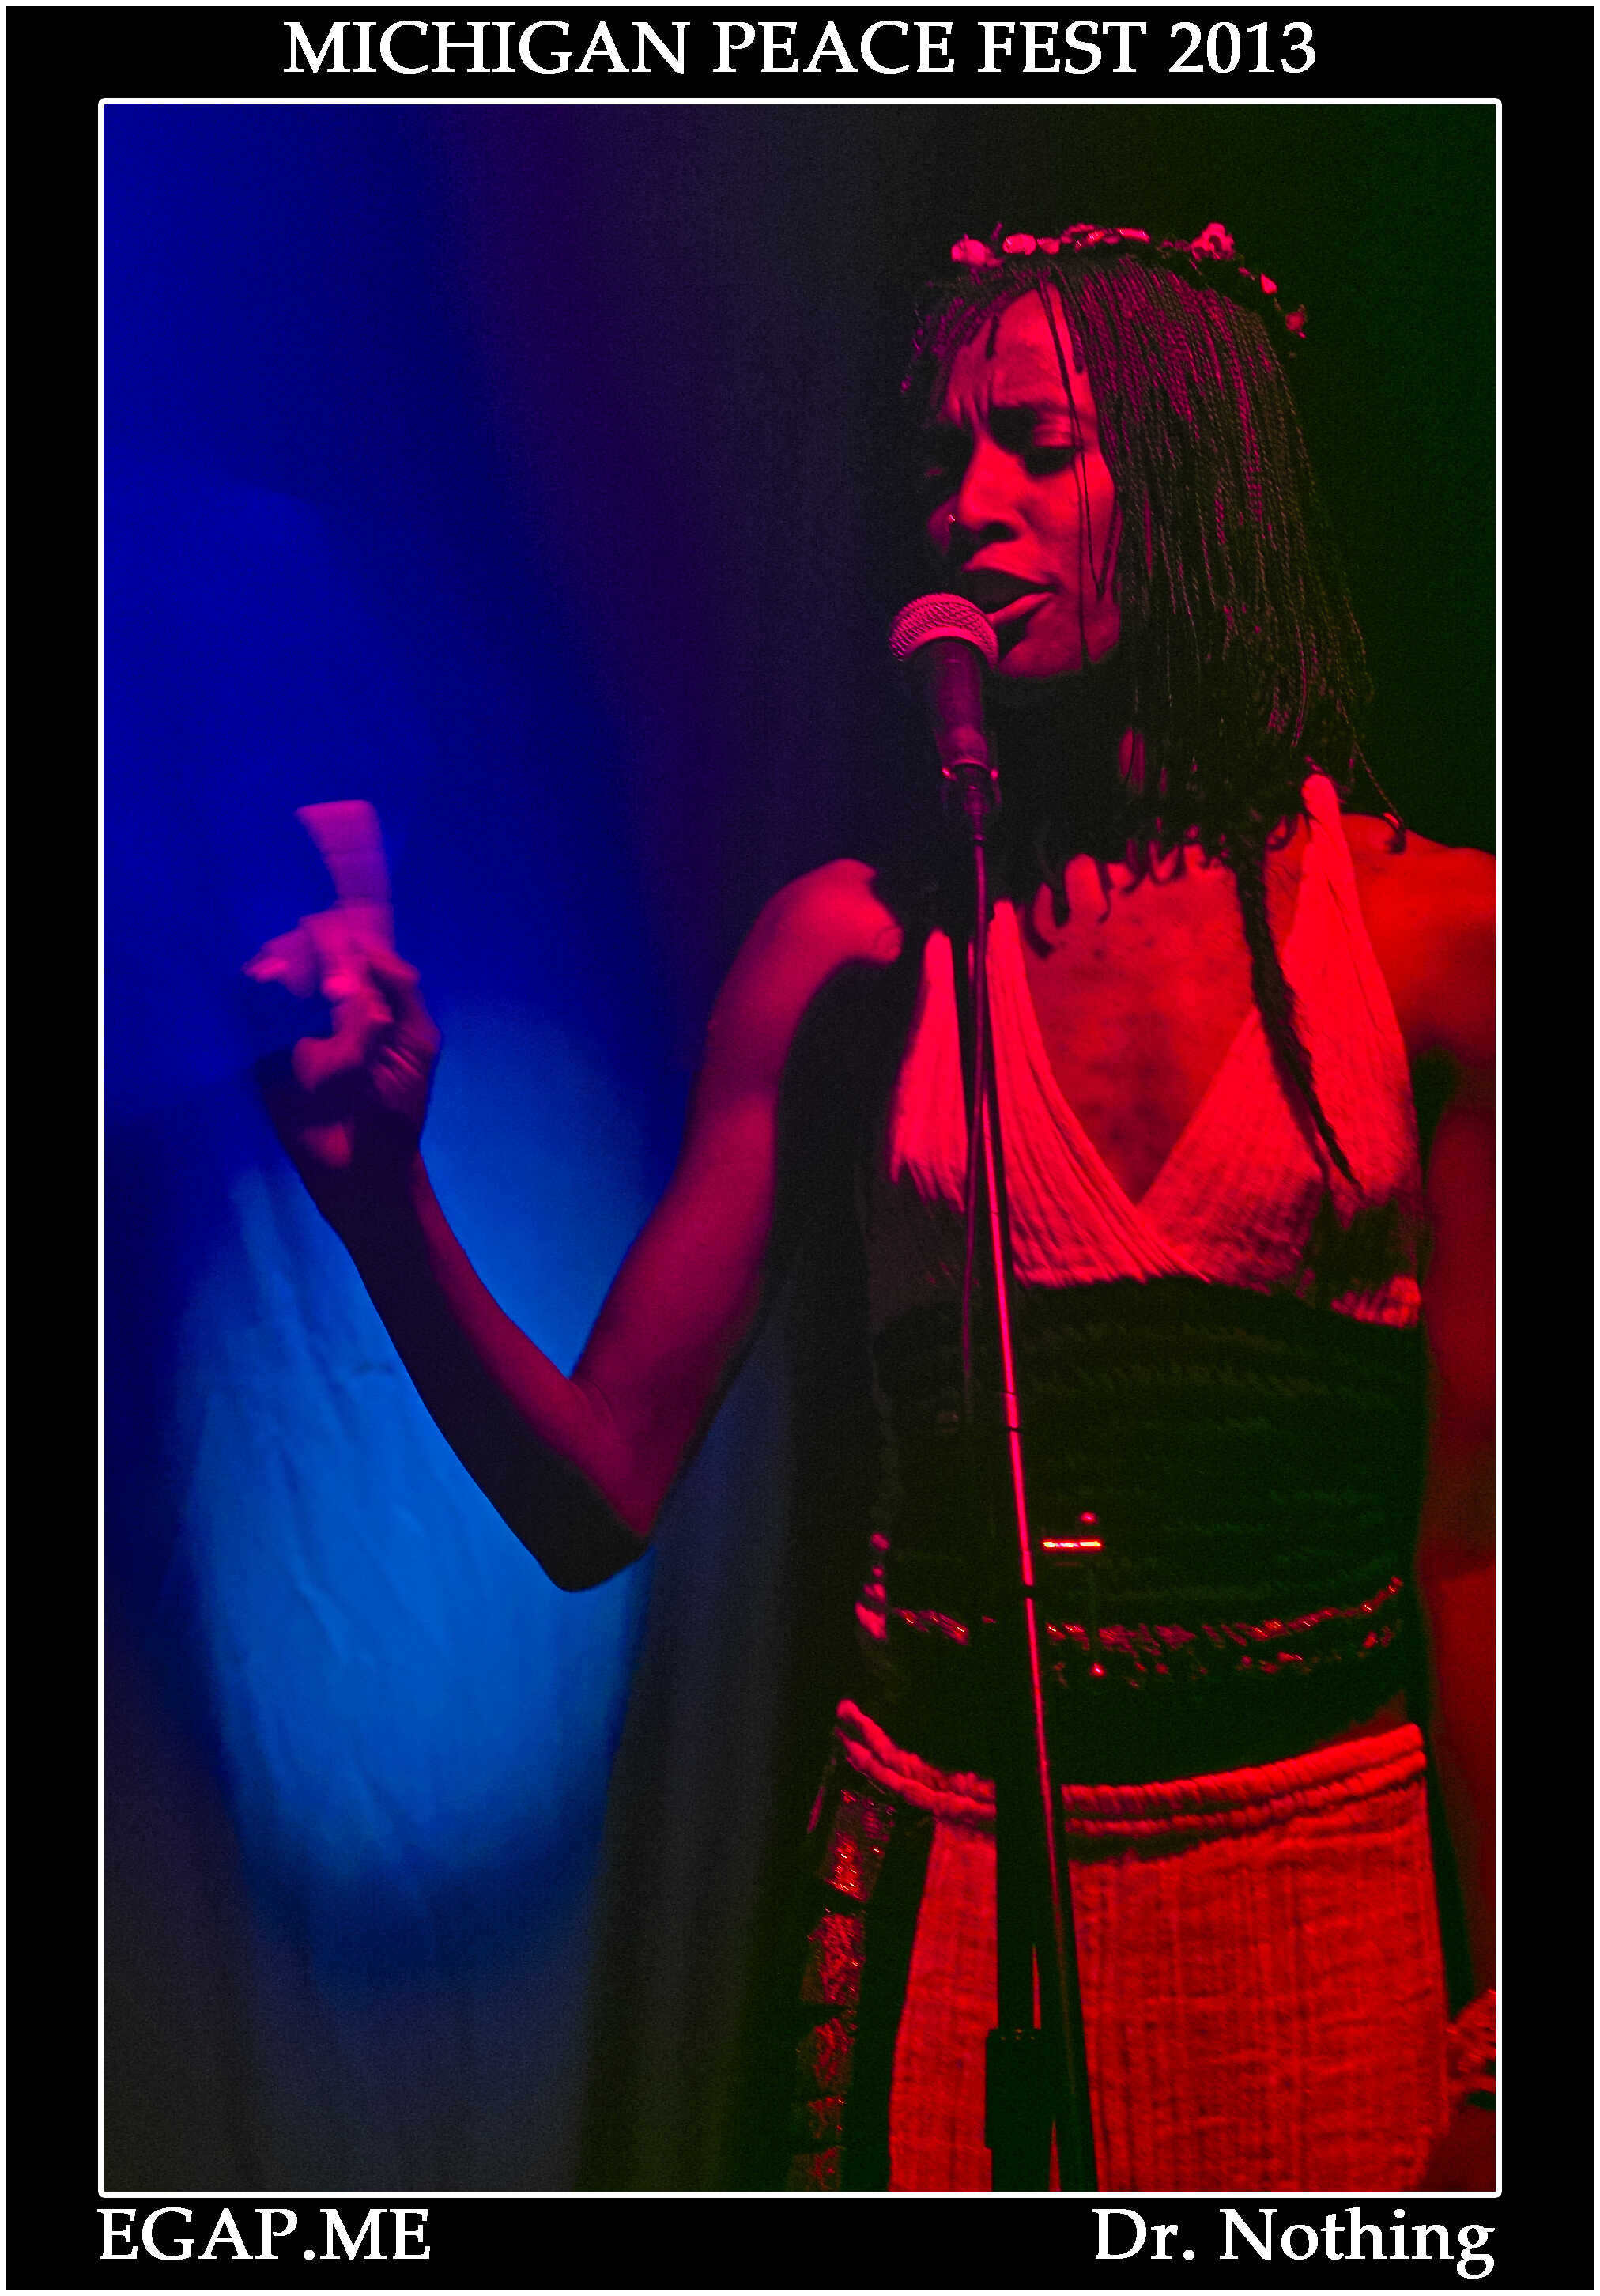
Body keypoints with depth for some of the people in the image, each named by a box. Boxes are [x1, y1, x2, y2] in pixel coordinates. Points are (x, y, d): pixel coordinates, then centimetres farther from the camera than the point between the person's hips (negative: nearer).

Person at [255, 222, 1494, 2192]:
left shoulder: (1431, 929, -4)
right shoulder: (850, 944, -1)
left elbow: (1473, 1544, -3)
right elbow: (596, 1495, -2)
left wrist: (1489, 2049, -3)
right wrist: (382, 1200, -17)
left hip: (1329, 1888, 0)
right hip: (941, 1866, 1)